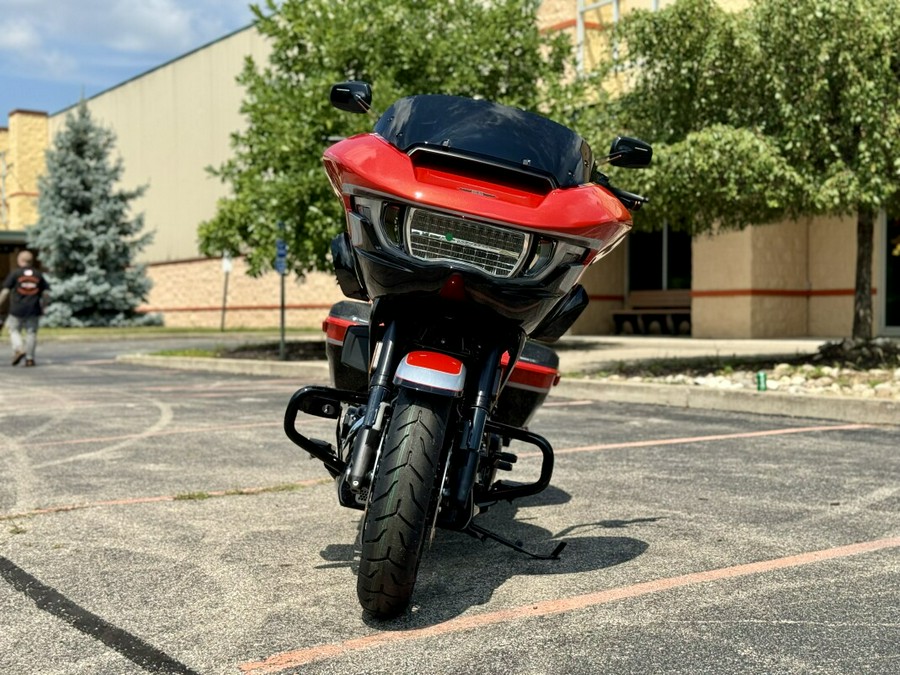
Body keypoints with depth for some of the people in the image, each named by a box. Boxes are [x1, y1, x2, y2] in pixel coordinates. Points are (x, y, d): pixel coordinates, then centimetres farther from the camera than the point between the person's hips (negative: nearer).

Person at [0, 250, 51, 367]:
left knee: (14, 330, 13)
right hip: (34, 309, 2)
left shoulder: (14, 273, -1)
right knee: (31, 332, 7)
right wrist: (42, 307, 17)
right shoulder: (38, 275, 8)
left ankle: (19, 349, -9)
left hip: (17, 309, -2)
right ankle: (30, 358, 5)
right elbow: (45, 293, 6)